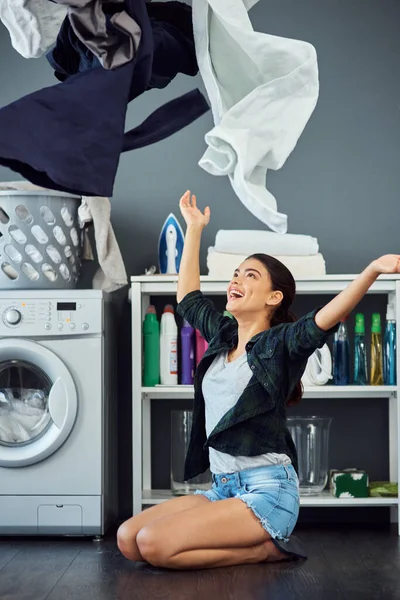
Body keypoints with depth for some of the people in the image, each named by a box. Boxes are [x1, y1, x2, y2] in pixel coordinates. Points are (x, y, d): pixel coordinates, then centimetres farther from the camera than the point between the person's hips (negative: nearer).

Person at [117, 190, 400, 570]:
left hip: (267, 489, -8)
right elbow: (187, 297, 29)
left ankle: (266, 549, -4)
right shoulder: (222, 336, 15)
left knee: (154, 544, -23)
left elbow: (326, 318, -24)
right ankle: (257, 539, 6)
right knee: (127, 540, -2)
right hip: (222, 487, 8)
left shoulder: (281, 343, -5)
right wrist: (194, 229, 33)